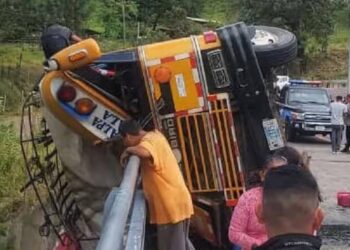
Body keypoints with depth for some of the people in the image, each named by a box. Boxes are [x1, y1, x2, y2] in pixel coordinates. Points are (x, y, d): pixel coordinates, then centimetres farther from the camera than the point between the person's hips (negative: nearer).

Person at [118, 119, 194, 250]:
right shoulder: (155, 135, 10)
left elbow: (144, 152, -43)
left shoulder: (148, 141, -18)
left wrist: (129, 150, -23)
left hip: (170, 204, -10)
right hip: (176, 200, 10)